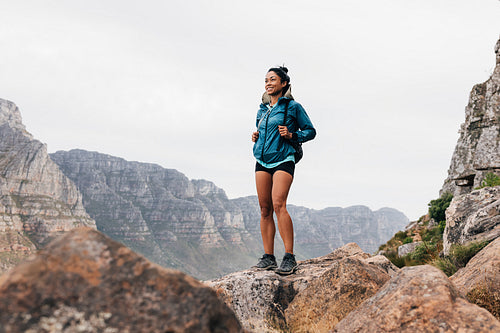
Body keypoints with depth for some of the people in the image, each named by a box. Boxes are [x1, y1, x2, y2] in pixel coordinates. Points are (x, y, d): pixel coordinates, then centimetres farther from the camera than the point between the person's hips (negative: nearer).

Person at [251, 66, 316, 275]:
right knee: (265, 209, 1)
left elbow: (310, 131, 5)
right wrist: (255, 137, 8)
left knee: (278, 204, -21)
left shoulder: (292, 107, 2)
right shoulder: (262, 110, 18)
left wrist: (291, 135, -11)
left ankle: (289, 258, -20)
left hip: (283, 161, -6)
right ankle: (268, 257, 6)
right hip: (262, 161, 6)